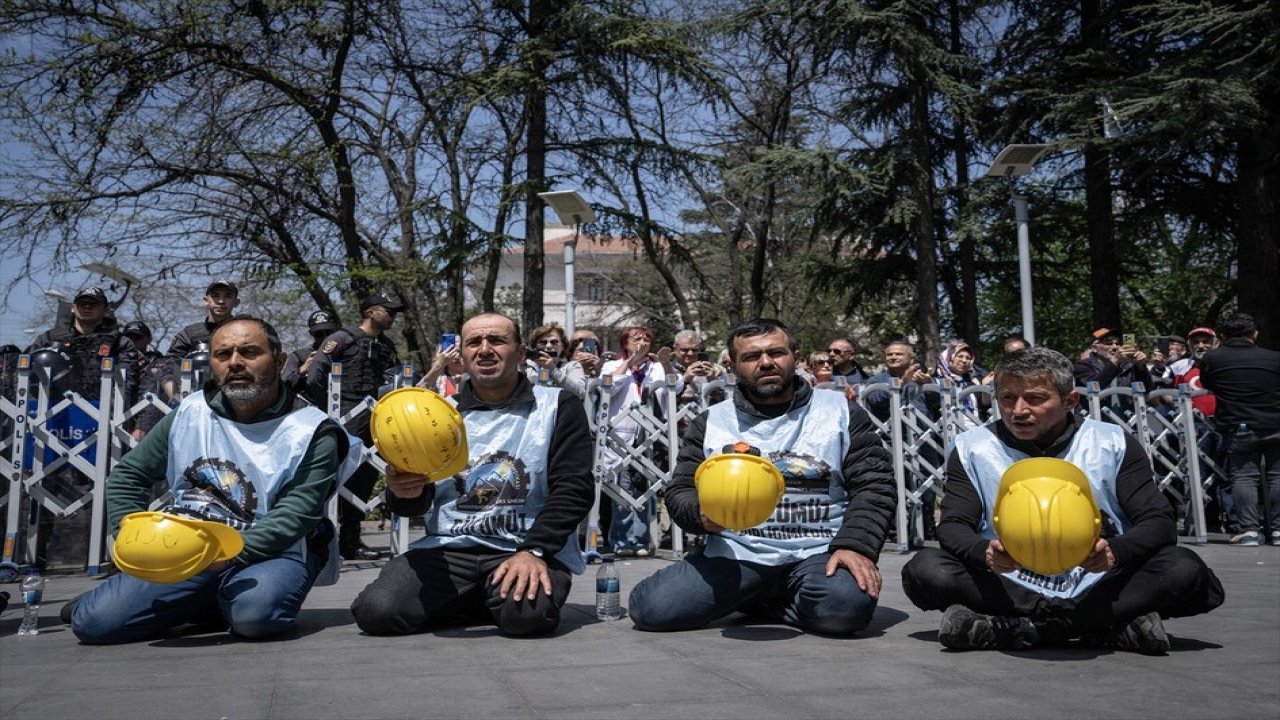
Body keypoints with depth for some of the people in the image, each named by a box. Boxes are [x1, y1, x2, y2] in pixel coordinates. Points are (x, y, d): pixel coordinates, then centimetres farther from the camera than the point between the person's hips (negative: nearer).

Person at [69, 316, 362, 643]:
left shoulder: (312, 432, -6)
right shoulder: (189, 414, 7)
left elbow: (294, 515, -15)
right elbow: (127, 476, 16)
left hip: (270, 552, -3)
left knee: (254, 615, -35)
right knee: (93, 622, -15)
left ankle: (230, 602, 1)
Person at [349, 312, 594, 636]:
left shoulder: (558, 406, 4)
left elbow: (574, 488, -5)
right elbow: (417, 503, 12)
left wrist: (534, 551, -20)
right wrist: (406, 493, -14)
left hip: (528, 548, -3)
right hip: (448, 549, 3)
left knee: (526, 614, -35)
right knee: (375, 611, -20)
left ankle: (503, 593, 4)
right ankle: (474, 599, 9)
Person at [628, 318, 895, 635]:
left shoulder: (840, 411, 6)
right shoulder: (711, 422, 9)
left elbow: (874, 485, 2)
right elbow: (680, 491, 9)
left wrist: (856, 545, -15)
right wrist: (702, 514, -15)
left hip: (818, 552, 0)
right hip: (737, 553, 1)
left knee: (844, 608, -34)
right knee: (651, 608, -20)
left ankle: (759, 600, 0)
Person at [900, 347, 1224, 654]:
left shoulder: (1112, 444, -1)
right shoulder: (972, 448, -1)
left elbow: (1159, 522, -5)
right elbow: (953, 526, -6)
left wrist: (1116, 551, -28)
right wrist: (985, 552, -30)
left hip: (1097, 590, 0)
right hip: (1010, 589, 0)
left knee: (1184, 571, -26)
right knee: (927, 569, -27)